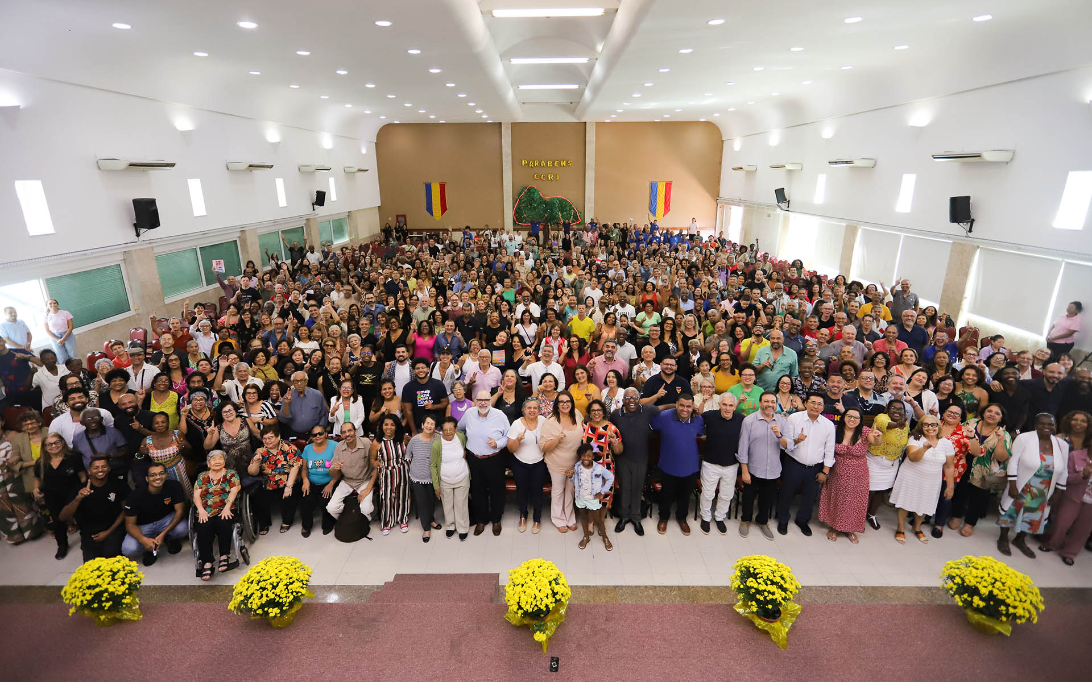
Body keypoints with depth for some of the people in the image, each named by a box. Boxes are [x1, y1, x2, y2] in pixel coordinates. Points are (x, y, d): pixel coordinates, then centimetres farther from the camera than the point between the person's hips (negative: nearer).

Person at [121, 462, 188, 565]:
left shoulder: (174, 486, -18)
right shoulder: (135, 496, -19)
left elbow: (179, 510, -18)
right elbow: (130, 524, -15)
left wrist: (163, 534, -32)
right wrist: (143, 540, -37)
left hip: (166, 520, 0)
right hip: (144, 526, 0)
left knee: (183, 527, -32)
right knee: (128, 549, -29)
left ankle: (169, 539, 5)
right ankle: (151, 549, 6)